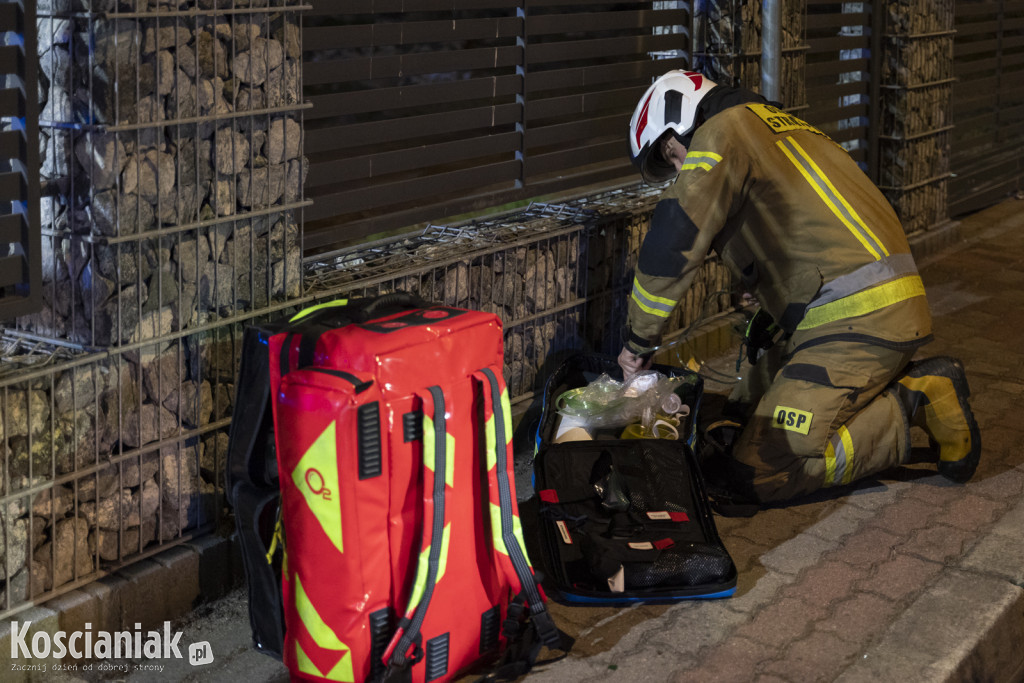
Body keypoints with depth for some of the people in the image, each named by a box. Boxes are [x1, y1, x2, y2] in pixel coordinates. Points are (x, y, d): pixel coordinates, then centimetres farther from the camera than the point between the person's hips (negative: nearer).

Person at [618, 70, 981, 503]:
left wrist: (639, 340, -2)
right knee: (746, 409, 15)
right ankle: (905, 385, 8)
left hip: (857, 319, -10)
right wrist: (769, 316, 38)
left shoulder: (722, 131, -2)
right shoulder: (782, 126, 27)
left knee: (757, 475, -15)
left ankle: (914, 404, -8)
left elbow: (673, 243, -11)